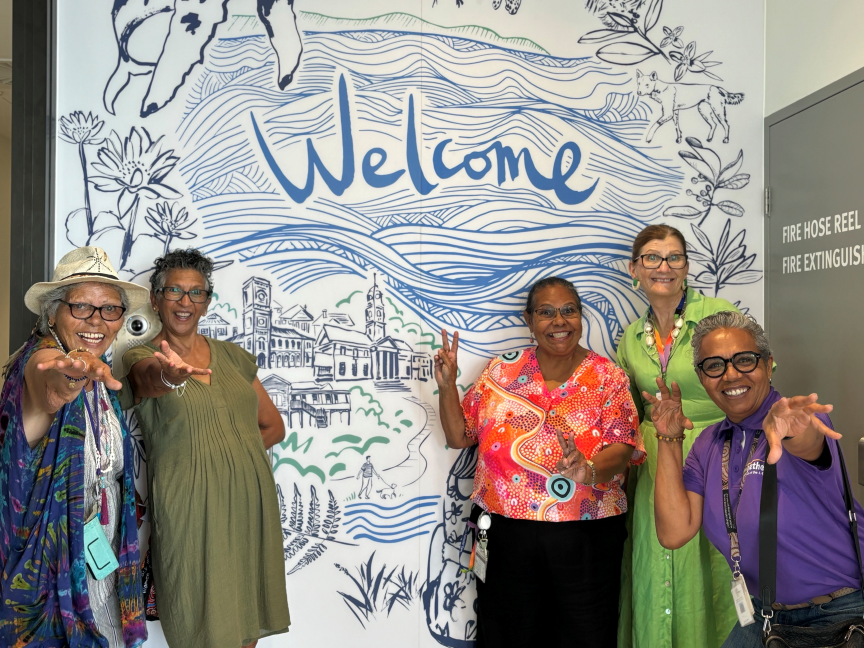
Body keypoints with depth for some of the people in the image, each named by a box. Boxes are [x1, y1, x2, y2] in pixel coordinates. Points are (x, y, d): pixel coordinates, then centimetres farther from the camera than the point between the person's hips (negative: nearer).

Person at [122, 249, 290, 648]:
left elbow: (273, 425, 16)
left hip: (251, 504, 4)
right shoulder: (142, 357, 1)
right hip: (190, 511, -4)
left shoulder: (231, 356, 12)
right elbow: (148, 378, -25)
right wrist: (170, 374, -47)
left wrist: (232, 449, 1)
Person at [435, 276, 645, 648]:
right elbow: (459, 437, 6)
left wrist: (589, 470, -29)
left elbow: (622, 449, -9)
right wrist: (447, 387, -8)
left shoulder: (608, 378, 0)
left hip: (586, 537, -1)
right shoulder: (501, 371, 4)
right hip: (507, 534, 1)